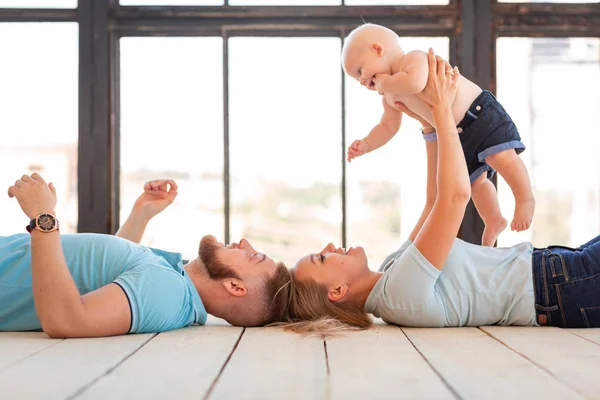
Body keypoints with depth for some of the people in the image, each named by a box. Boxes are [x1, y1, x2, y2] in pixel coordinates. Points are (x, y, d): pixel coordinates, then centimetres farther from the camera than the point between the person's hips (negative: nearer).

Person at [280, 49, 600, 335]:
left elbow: (436, 200, 9)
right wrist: (442, 110, -20)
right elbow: (456, 194, -32)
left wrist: (433, 122, 4)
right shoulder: (401, 290, -28)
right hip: (557, 289, -8)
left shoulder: (393, 269, 1)